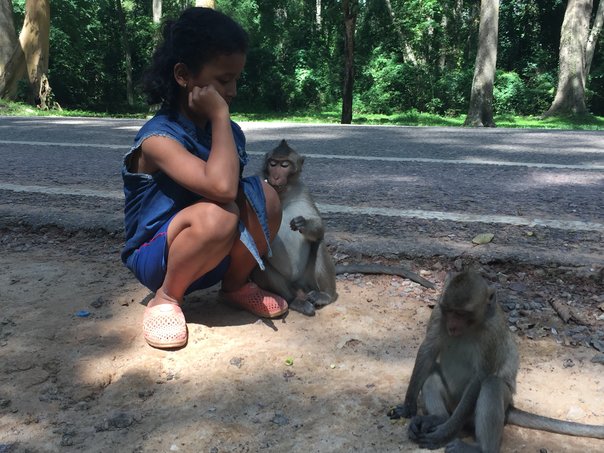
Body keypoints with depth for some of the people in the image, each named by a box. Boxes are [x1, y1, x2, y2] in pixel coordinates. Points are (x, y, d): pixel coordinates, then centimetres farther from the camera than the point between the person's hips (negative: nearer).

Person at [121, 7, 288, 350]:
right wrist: (220, 116, -29)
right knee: (216, 215, -36)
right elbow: (221, 187, -39)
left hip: (211, 256, 6)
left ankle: (235, 285, 3)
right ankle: (167, 297, -8)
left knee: (264, 197, -19)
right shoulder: (158, 138, -24)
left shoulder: (229, 132, -2)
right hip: (157, 257, -5)